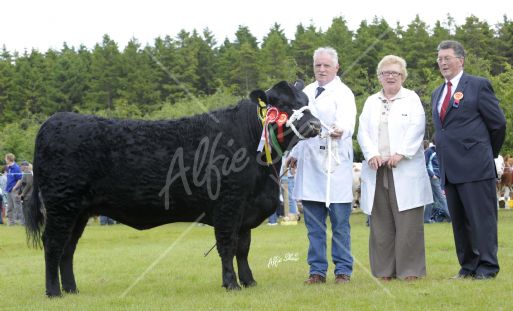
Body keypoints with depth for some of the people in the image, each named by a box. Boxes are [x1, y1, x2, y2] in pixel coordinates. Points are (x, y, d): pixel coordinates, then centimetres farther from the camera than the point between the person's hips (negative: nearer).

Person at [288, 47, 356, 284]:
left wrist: (340, 130, -41)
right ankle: (317, 271, 12)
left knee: (340, 222, -2)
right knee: (314, 224, 7)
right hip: (309, 165, 6)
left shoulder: (343, 93, -3)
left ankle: (343, 271, 5)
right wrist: (294, 153, 25)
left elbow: (347, 120, -20)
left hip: (334, 165, -6)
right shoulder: (306, 92, 17)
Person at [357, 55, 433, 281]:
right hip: (377, 170, 3)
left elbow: (416, 129, -3)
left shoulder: (412, 99, 9)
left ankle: (410, 270, -2)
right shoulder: (371, 102, 19)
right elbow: (363, 131, 8)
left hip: (405, 170, -3)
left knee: (408, 222, -6)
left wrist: (400, 154, -16)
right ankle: (384, 270, 7)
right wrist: (372, 155, -10)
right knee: (381, 223, 2)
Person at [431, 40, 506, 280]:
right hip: (450, 168, 7)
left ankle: (487, 267, -1)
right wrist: (443, 164, 14)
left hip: (475, 167, -7)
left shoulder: (478, 85, -2)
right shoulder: (437, 94, 19)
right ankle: (468, 266, 15)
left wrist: (490, 154, 8)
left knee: (481, 217, -5)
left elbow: (498, 123, -1)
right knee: (459, 220, 9)